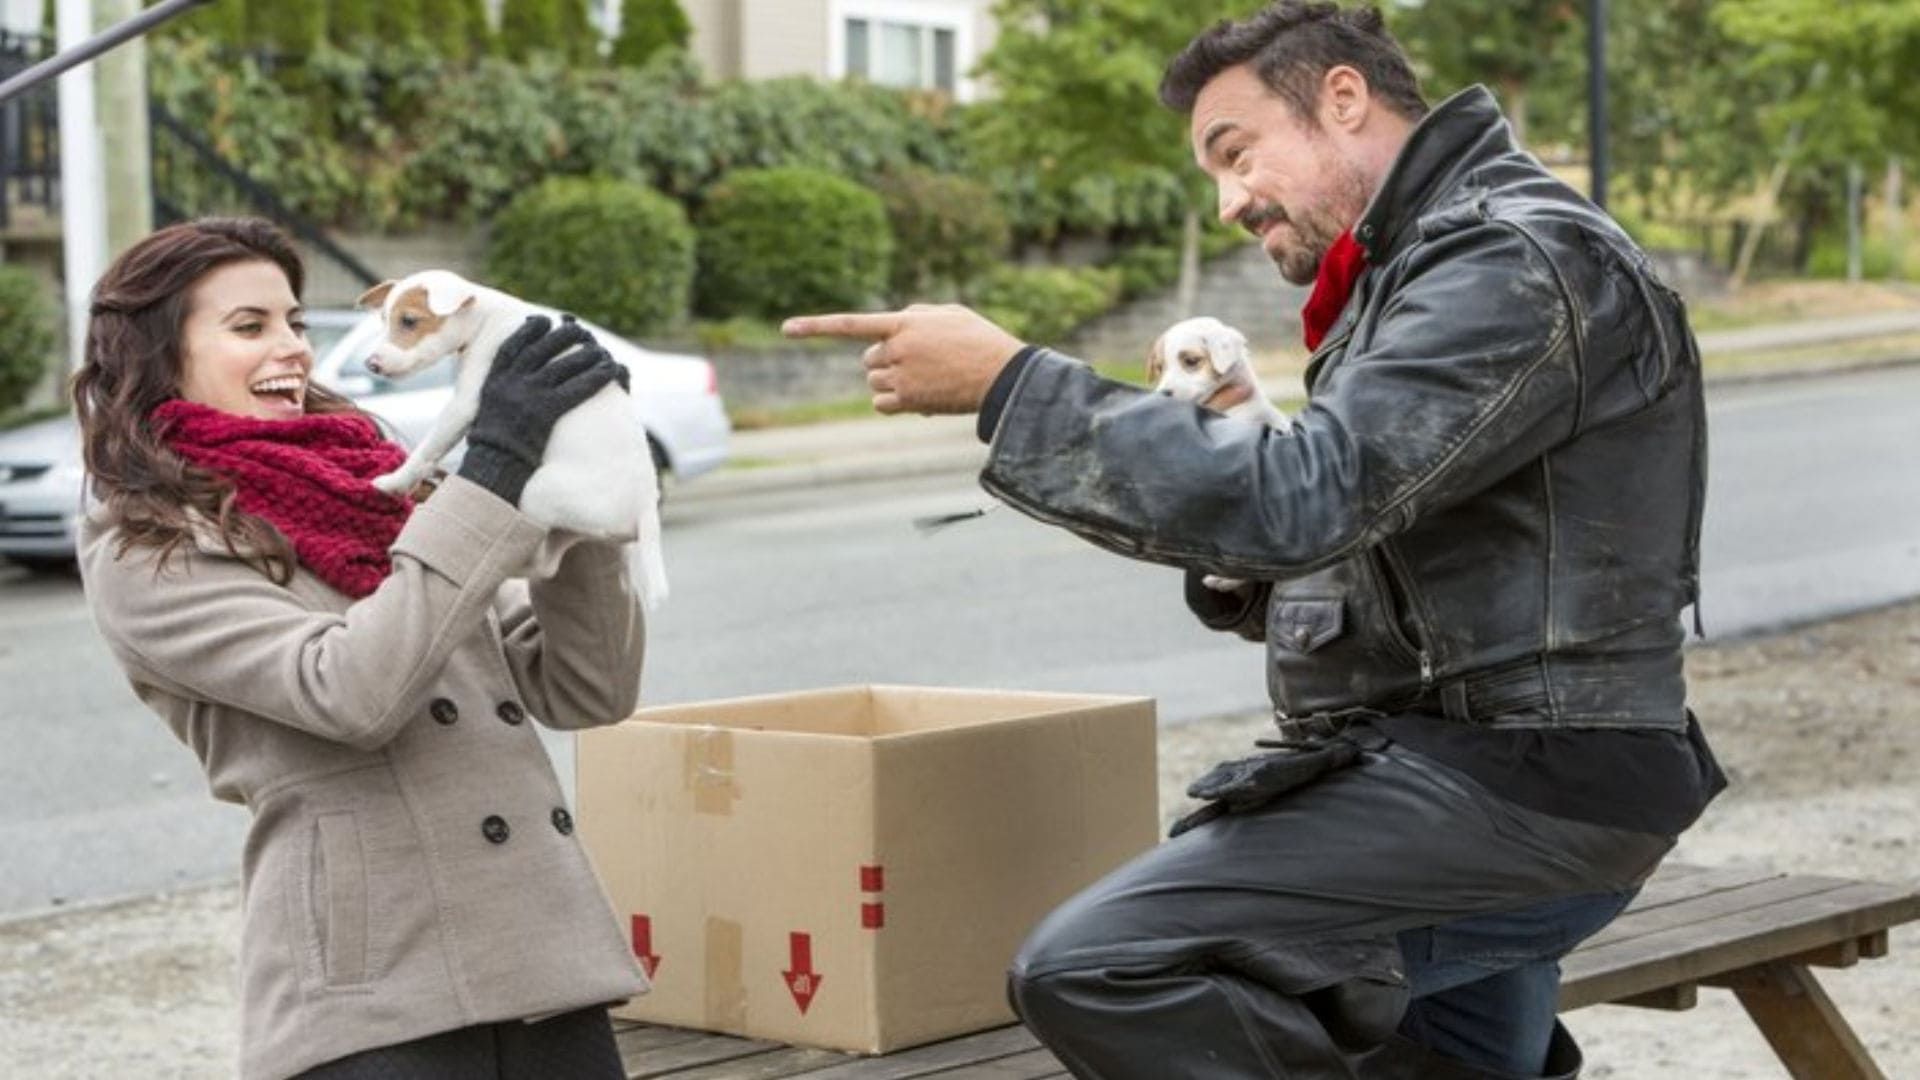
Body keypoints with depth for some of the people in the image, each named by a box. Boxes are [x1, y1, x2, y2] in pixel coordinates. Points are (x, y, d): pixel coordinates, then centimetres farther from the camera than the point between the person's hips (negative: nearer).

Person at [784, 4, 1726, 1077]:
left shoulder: (1517, 257, -13)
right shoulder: (1435, 261, 20)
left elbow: (1303, 500, -25)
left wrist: (1008, 382, -22)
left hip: (1511, 784, -11)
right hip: (1499, 772, 11)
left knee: (1089, 969, -22)